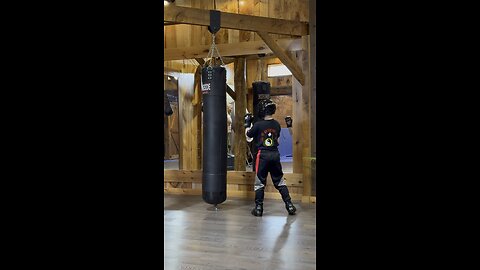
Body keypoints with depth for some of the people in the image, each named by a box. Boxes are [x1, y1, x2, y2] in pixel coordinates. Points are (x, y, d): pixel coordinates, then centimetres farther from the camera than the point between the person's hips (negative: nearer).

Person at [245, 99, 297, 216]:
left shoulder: (258, 124, -11)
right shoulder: (277, 124, 3)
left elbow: (248, 137, 2)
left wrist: (247, 124, 13)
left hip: (263, 155, -4)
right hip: (275, 154, 4)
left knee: (260, 182, 5)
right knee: (280, 181, 12)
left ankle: (258, 208, 8)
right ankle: (289, 205, 11)